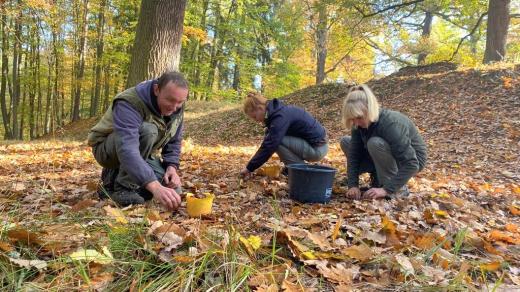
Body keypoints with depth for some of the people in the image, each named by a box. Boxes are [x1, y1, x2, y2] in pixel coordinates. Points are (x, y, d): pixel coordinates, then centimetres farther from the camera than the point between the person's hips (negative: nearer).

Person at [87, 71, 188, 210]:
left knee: (173, 191, -10)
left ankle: (115, 176, 8)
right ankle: (122, 187, -21)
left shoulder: (176, 107, -12)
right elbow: (127, 150, -48)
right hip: (106, 149, -6)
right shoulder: (129, 104, -34)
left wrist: (172, 167, -19)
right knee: (147, 131, -36)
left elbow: (174, 141, 1)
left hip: (139, 154, 7)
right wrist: (155, 187, -60)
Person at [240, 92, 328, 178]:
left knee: (276, 140, -21)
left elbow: (269, 146, -27)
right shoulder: (275, 111, 5)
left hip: (317, 148, -9)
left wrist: (250, 168, -21)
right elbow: (268, 141, 12)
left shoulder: (280, 117, -24)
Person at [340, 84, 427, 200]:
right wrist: (353, 185, -24)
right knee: (345, 142, -3)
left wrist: (386, 189, -39)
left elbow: (411, 164, -36)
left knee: (375, 143, -35)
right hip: (388, 156, 7)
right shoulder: (360, 124, -15)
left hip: (412, 159, -7)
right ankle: (378, 179, 3)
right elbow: (354, 154, -14)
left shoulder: (391, 124, -34)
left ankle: (399, 189, -18)